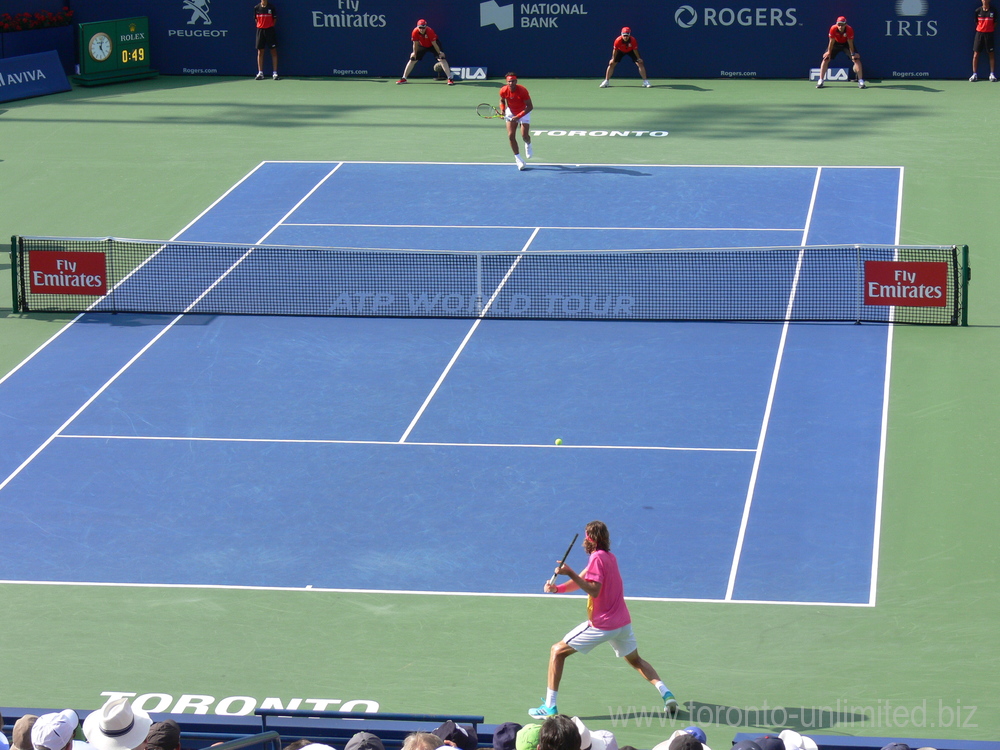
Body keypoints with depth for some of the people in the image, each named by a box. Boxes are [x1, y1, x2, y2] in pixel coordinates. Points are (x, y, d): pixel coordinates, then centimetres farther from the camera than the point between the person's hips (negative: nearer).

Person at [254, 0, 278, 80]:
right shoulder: (256, 7, 2)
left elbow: (275, 18, 4)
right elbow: (256, 19, 12)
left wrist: (270, 27, 2)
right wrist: (260, 27, 6)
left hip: (270, 30, -2)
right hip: (260, 30, 2)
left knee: (273, 51, -2)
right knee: (260, 52, 3)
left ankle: (275, 73, 1)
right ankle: (260, 73, 9)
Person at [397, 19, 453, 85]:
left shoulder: (430, 31, -35)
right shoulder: (415, 32, -27)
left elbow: (434, 43, -28)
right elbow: (415, 44, -13)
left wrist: (439, 53, -25)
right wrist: (414, 53, -6)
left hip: (432, 45, -3)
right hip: (422, 45, 3)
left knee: (441, 59, -20)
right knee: (412, 59, -1)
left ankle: (450, 79, -21)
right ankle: (404, 78, 11)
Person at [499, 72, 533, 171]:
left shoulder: (522, 91, -30)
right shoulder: (503, 91, -19)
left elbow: (530, 107, -26)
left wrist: (518, 117, -32)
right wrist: (502, 110, -14)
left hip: (524, 112, -3)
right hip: (511, 113, 3)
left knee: (524, 136, -12)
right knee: (511, 136, -9)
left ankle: (528, 145, 28)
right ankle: (518, 158, 3)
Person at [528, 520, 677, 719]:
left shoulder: (597, 558, -16)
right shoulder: (610, 557, 12)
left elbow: (594, 591, -26)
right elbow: (582, 581, 9)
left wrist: (570, 574, -30)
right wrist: (557, 588, -6)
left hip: (602, 625, -8)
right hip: (623, 622, 8)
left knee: (557, 651, 0)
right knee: (636, 660, 28)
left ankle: (549, 706, -3)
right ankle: (665, 693, 9)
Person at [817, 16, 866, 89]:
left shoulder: (849, 30, -32)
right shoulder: (833, 29, -31)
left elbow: (850, 43, -22)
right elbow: (831, 42, -19)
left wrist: (853, 54, -17)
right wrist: (829, 52, -12)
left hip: (846, 44, -1)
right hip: (836, 43, 1)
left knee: (856, 59, -15)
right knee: (826, 59, -11)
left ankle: (861, 81, -9)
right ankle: (820, 81, -3)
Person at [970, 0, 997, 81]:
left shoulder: (993, 10, -2)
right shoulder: (978, 10, 0)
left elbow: (995, 23, 6)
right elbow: (976, 23, 10)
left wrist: (991, 30, 2)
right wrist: (980, 30, 5)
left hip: (989, 34, -1)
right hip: (979, 33, 1)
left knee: (991, 54, 3)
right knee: (976, 54, -2)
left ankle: (992, 74, 10)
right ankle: (974, 74, 3)